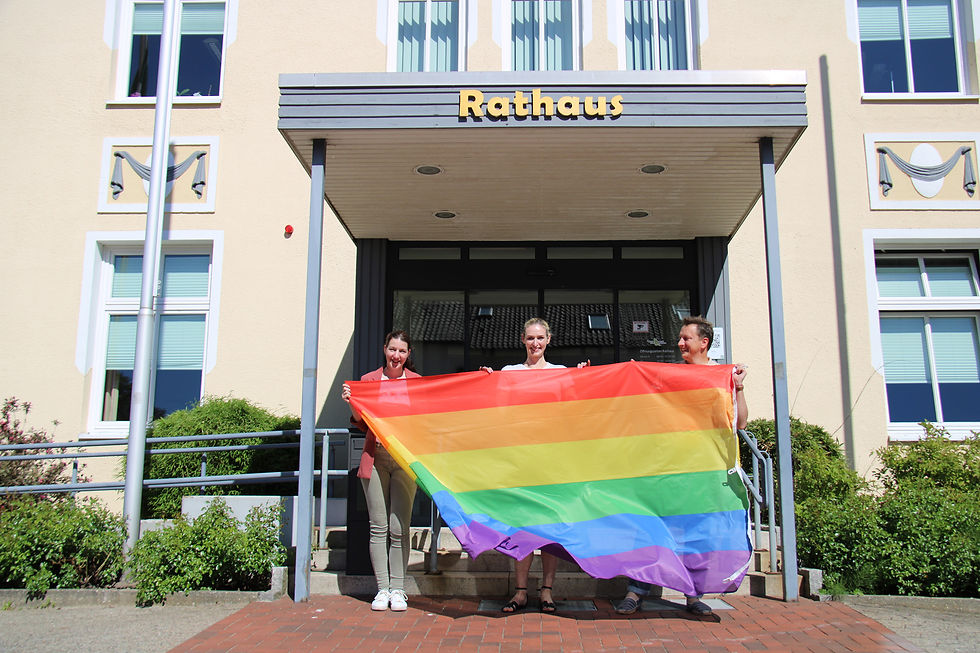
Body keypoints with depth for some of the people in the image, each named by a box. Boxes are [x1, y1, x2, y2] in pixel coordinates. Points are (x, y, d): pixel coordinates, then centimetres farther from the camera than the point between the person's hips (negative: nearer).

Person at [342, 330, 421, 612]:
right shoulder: (368, 380, 11)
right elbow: (362, 423, 10)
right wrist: (352, 403, -6)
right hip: (375, 458, 1)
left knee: (399, 528, -3)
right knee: (378, 527, 2)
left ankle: (398, 589, 7)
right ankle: (382, 588, 11)